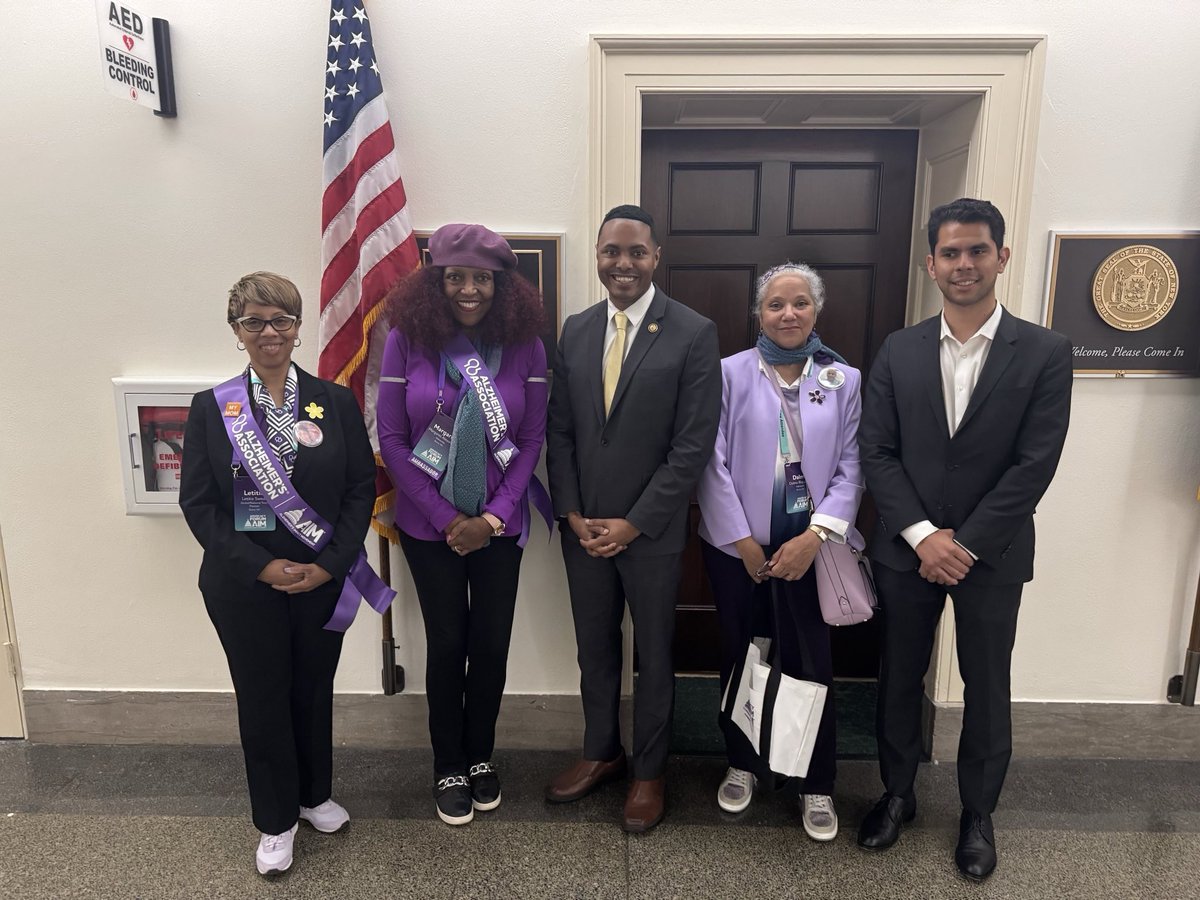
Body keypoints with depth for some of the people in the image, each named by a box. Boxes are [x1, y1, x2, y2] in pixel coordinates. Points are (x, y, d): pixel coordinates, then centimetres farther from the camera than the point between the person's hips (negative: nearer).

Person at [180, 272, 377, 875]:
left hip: (322, 578, 1)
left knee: (314, 690, 16)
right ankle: (276, 820, 33)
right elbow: (197, 502, -4)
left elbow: (361, 488, -3)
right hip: (243, 583, 0)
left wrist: (329, 564, -12)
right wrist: (260, 567, -13)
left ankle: (315, 794, 41)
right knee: (261, 698, 12)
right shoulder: (211, 408, -2)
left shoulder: (336, 402, -2)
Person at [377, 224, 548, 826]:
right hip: (428, 523, -1)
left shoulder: (524, 344, -6)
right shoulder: (407, 340, -9)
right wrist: (446, 518, -11)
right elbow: (391, 439, -7)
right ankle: (448, 768, 30)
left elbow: (532, 439, -3)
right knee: (447, 642, 8)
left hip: (499, 523, 1)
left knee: (492, 642, 9)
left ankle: (481, 757, 34)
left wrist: (492, 518, -11)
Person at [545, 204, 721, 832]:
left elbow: (693, 445, -13)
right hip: (583, 526, 4)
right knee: (594, 647, 18)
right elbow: (560, 430, 7)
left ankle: (649, 770, 33)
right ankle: (600, 752, 39)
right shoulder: (575, 331, 5)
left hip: (651, 531, -4)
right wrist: (572, 514, -3)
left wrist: (634, 523, -13)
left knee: (653, 654, 13)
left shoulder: (693, 333, -10)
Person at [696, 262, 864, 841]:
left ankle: (818, 785, 24)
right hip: (737, 544, 0)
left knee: (812, 663, 3)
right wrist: (743, 542, -8)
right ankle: (741, 764, 34)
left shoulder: (843, 380, 3)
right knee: (738, 655, 13)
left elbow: (850, 468, -1)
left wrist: (813, 538, -12)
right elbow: (714, 463, -5)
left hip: (810, 544, 0)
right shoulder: (731, 373, -2)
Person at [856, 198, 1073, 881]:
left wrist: (964, 543, -14)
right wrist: (923, 535, -13)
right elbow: (877, 451, -3)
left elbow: (1036, 465, -11)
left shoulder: (1046, 353, -6)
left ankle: (979, 813, 36)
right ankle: (898, 792, 37)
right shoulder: (899, 351, 0)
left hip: (993, 555, -1)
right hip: (909, 549, 2)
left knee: (987, 689, 13)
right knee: (901, 679, 15)